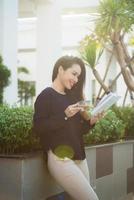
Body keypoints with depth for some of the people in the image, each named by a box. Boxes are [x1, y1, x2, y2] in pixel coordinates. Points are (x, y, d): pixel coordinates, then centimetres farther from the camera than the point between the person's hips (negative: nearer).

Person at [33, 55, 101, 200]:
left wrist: (91, 121, 0)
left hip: (79, 157, 8)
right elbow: (39, 127, -15)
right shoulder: (46, 96, -5)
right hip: (60, 158, -8)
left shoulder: (71, 96, 17)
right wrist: (65, 115, -21)